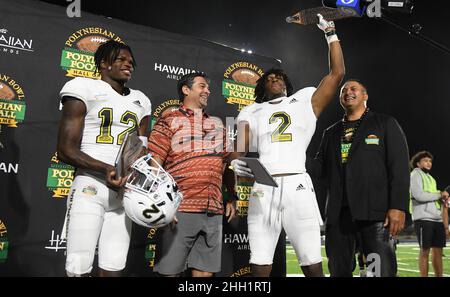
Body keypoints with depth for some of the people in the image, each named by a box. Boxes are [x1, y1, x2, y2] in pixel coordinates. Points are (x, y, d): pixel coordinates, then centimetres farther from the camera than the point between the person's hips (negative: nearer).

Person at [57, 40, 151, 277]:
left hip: (124, 190, 5)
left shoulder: (140, 102, 17)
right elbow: (66, 150, -6)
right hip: (89, 188, -4)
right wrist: (106, 169, -20)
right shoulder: (85, 89, 0)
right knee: (79, 268, -4)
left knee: (113, 268, 5)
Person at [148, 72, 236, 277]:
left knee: (205, 271, 8)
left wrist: (231, 198, 14)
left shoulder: (217, 124, 19)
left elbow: (226, 164, 22)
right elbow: (153, 164, -4)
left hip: (214, 211, 5)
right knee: (170, 270, 3)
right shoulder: (170, 120, 3)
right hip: (180, 209, -4)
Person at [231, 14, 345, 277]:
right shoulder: (252, 113, 19)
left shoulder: (304, 101, 18)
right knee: (260, 267, 2)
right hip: (263, 190, 1)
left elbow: (337, 73, 14)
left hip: (297, 186, -1)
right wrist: (237, 163, -12)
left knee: (313, 265, 1)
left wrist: (331, 33, 15)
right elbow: (240, 150, 11)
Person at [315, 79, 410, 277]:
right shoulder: (331, 133, 22)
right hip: (338, 213, 4)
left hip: (375, 210, -3)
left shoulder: (385, 124, 11)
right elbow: (321, 168, 16)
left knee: (382, 271, -9)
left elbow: (399, 167, 1)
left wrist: (398, 206, -11)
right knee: (338, 271, 6)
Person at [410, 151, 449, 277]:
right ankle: (424, 276, 2)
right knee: (425, 251, -4)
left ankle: (439, 276, 17)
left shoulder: (431, 178, 23)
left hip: (437, 218, 8)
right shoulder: (415, 175, -2)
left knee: (438, 250, 10)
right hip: (423, 218, -7)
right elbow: (419, 195, -14)